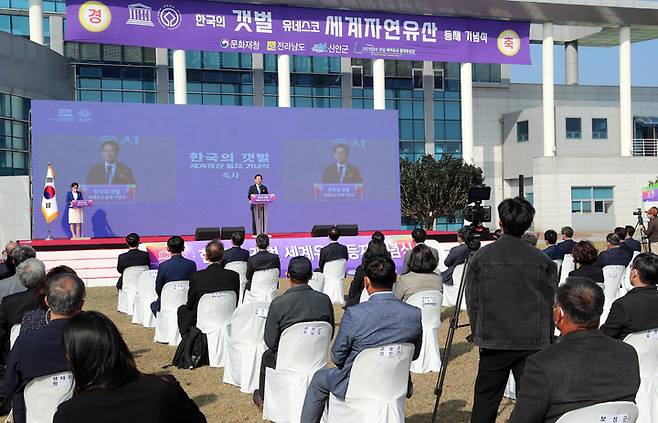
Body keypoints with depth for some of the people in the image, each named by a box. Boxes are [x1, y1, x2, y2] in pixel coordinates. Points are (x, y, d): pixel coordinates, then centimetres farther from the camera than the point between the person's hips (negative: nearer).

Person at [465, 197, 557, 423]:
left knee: (485, 403, 10)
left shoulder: (481, 256, -4)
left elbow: (472, 303, 1)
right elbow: (550, 304, 3)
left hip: (494, 340, 0)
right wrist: (546, 339, 13)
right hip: (534, 343, 1)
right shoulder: (542, 260, -1)